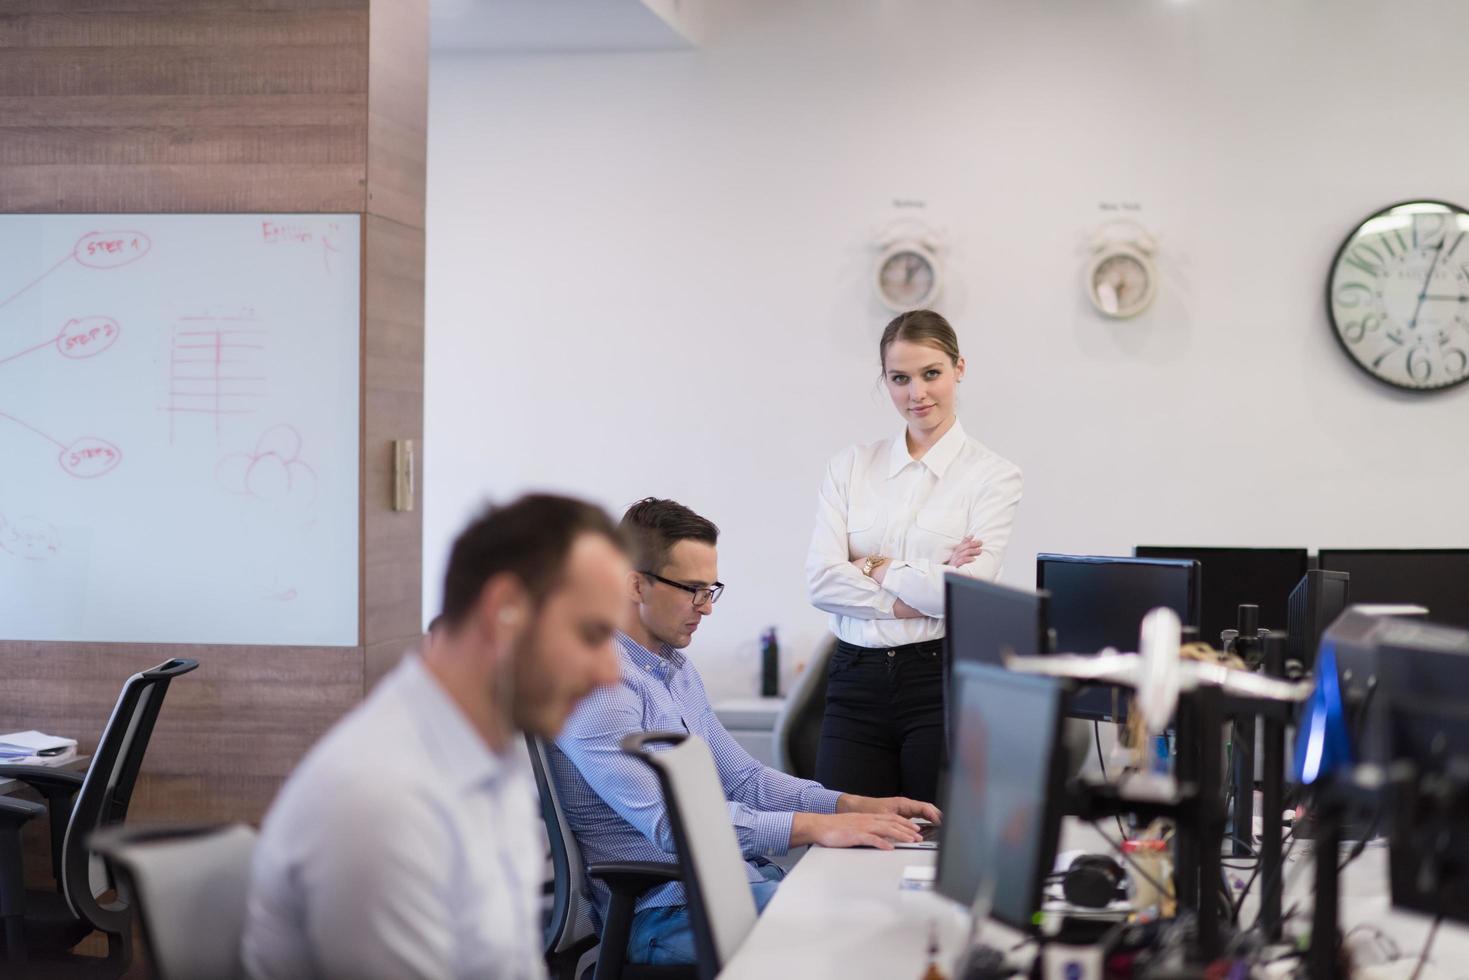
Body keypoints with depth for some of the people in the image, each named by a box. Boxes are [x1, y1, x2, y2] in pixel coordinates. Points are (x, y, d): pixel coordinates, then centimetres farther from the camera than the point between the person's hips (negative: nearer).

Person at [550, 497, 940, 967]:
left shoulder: (677, 669, 17)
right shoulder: (599, 682, -16)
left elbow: (743, 779, 20)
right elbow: (669, 822, -24)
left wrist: (856, 806, 4)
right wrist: (815, 827, -27)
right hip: (668, 910, -9)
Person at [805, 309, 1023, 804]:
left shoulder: (992, 475, 0)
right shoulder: (851, 466, 9)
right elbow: (822, 580, -3)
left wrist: (878, 569, -3)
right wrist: (924, 589, -10)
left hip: (943, 676, -3)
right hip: (857, 680, 3)